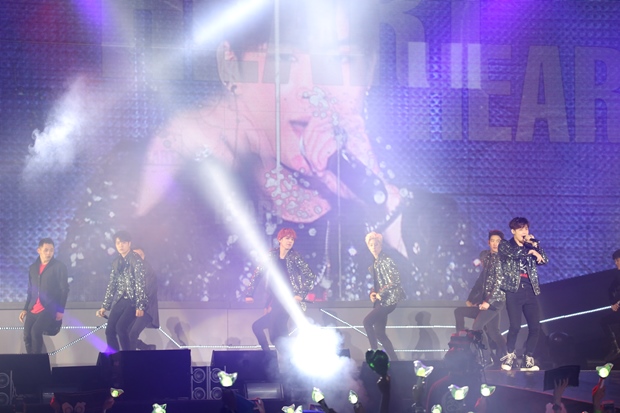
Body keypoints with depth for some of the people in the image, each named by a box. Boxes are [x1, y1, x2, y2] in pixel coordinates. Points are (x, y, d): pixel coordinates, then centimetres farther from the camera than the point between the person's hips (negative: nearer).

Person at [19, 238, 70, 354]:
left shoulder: (59, 267, 0)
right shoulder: (33, 268, 15)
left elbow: (65, 289, -3)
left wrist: (60, 310, -10)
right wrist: (25, 309, 12)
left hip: (50, 308, -5)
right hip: (33, 309, 5)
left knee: (36, 330, -26)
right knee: (27, 336, -10)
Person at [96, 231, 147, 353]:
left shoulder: (136, 260, -7)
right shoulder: (116, 263, 14)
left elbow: (141, 283, -13)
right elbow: (111, 285, 17)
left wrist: (140, 306, -21)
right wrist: (105, 306, 13)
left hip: (133, 301, -7)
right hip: (119, 301, 7)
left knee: (121, 327, -23)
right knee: (110, 330, -4)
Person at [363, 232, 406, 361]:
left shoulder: (386, 261, -11)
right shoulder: (374, 264, 14)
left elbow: (395, 281, -18)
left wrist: (380, 294, -15)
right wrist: (373, 293, 3)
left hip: (389, 299, -9)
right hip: (380, 301, 9)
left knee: (367, 321, -18)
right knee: (379, 332, 5)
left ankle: (374, 352, -11)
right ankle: (394, 359, 10)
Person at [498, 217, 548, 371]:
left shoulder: (529, 247, 18)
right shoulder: (505, 245, 6)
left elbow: (544, 260, 5)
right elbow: (514, 253, -15)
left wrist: (535, 244, -4)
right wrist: (531, 251, -8)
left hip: (530, 291, 4)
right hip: (514, 290, -4)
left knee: (535, 327, -4)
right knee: (515, 326, -13)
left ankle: (529, 359, 6)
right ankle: (509, 355, 7)